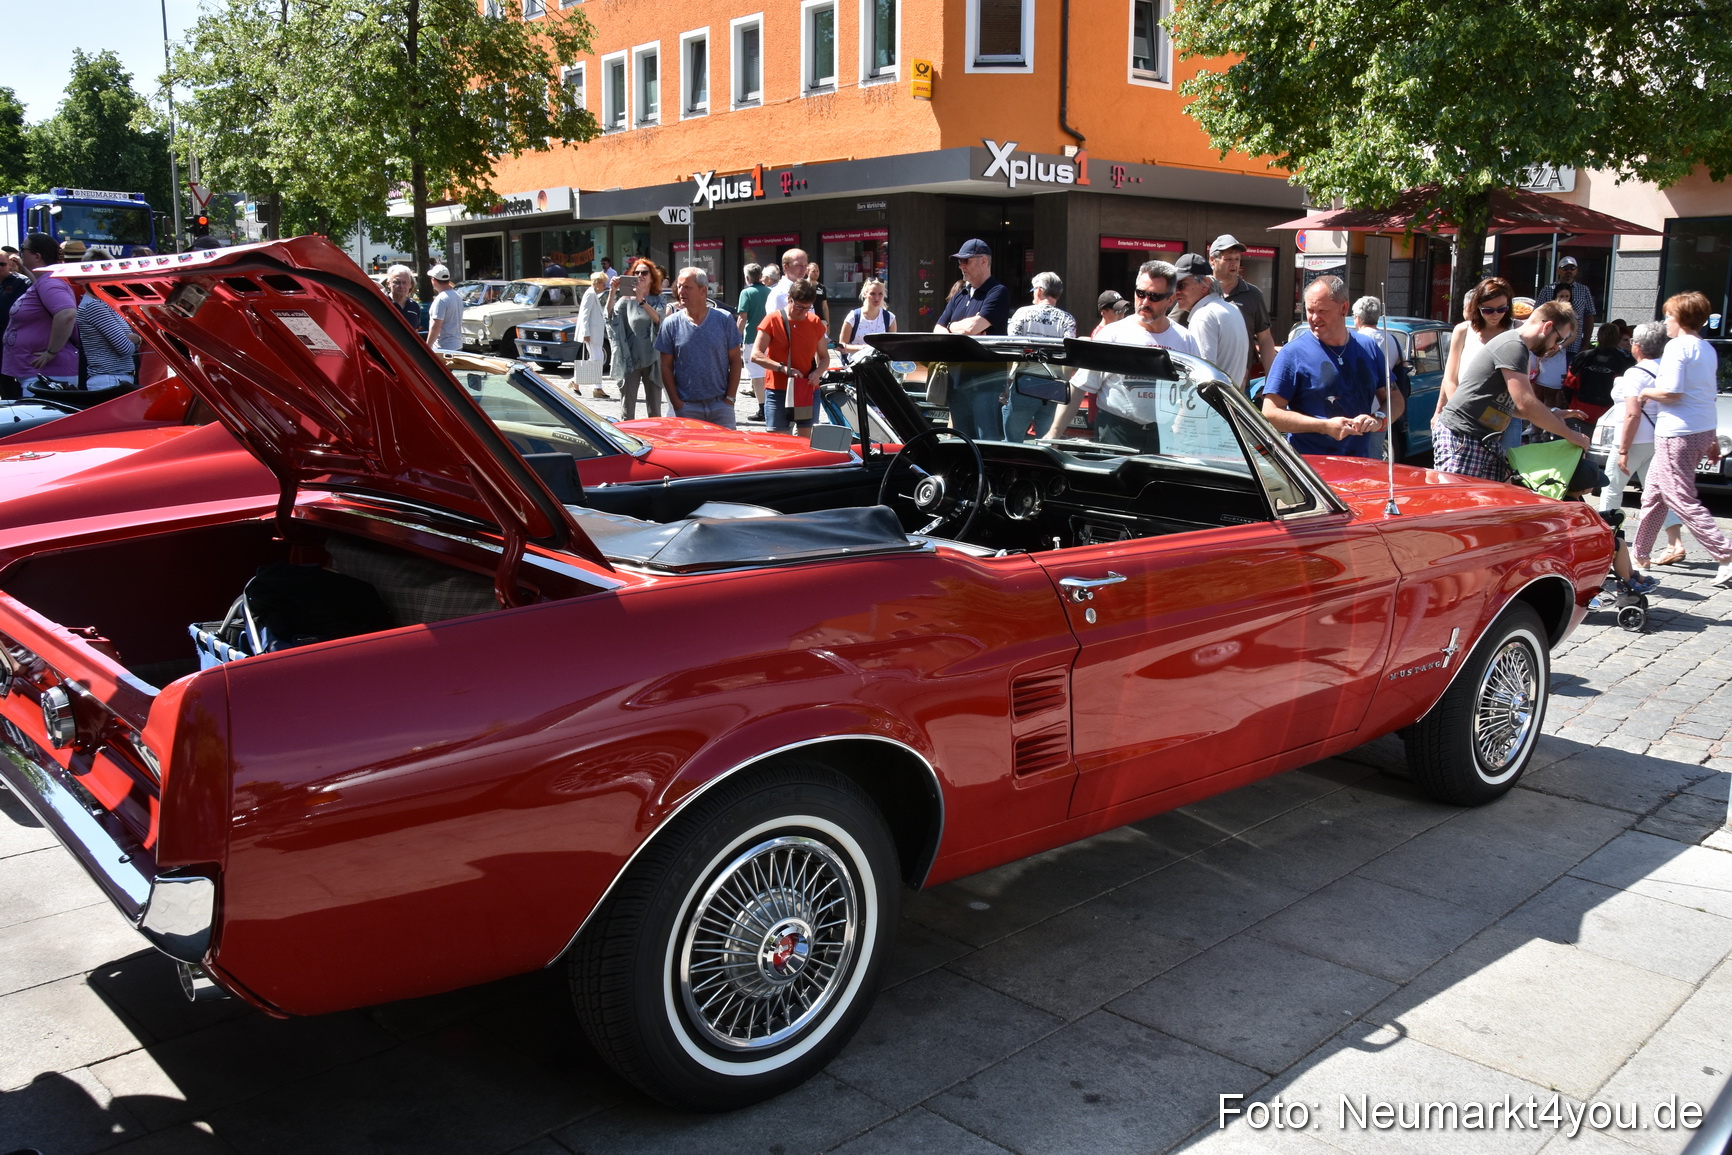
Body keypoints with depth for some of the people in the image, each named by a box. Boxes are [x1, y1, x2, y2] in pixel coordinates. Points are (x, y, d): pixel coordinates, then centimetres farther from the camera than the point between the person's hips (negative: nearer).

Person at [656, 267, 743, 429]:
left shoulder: (724, 320, 2)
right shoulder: (671, 324, 3)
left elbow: (735, 361, 4)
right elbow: (666, 367, 3)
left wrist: (730, 397, -3)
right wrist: (676, 402, -5)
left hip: (720, 405, 0)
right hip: (687, 408, 0)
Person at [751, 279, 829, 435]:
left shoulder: (815, 323, 6)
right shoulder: (773, 319, -4)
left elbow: (824, 356, 15)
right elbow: (756, 355, -10)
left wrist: (818, 372, -7)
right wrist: (783, 368, -21)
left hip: (808, 390, 3)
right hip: (777, 391, -3)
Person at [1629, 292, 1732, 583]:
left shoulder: (1677, 346, -13)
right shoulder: (1707, 349, 14)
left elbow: (1671, 393, -22)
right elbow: (1703, 394, 18)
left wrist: (1645, 393, -2)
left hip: (1678, 434, -9)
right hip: (1704, 430, 10)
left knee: (1682, 500, -8)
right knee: (1653, 492, 18)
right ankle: (1640, 553, 27)